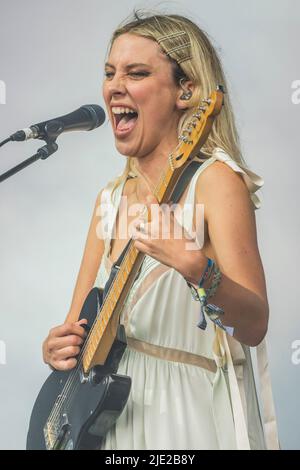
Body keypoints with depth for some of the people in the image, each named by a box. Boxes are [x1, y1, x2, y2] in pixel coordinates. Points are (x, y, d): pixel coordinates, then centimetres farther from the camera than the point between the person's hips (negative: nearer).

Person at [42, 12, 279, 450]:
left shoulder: (214, 178, -10)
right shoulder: (111, 197, 8)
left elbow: (254, 326, -17)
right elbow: (78, 324, 12)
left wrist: (198, 271, -34)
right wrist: (58, 346, -8)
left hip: (191, 416, -6)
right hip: (111, 412, 6)